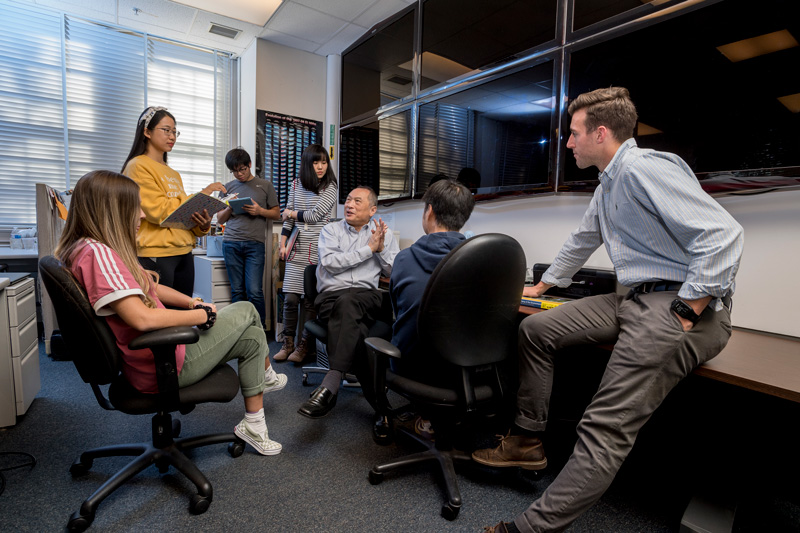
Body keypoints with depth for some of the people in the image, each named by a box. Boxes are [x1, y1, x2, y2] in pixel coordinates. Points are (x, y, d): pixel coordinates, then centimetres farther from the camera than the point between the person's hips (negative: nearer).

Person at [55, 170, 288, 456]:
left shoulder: (96, 249, 10)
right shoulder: (97, 253, -24)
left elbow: (152, 287, 17)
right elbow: (143, 318, -33)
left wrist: (194, 303, 5)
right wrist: (202, 314, -20)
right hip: (161, 365, -10)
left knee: (252, 336, 11)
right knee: (246, 311, 1)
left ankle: (254, 425, 23)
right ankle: (266, 375, 26)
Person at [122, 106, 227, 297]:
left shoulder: (174, 174, 19)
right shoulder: (138, 166, -2)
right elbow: (157, 211, -14)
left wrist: (202, 225, -3)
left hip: (184, 253, 7)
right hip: (155, 254, -7)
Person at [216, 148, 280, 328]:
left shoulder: (265, 185, 10)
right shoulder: (227, 188, 16)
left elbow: (276, 214, 11)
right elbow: (220, 219, 17)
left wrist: (260, 211, -8)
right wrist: (229, 208, -3)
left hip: (255, 244, -2)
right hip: (231, 243, 3)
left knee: (254, 291, -7)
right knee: (237, 291, 5)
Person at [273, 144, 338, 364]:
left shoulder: (329, 188, 0)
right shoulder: (296, 184, 12)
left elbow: (314, 215, -8)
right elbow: (288, 216, 14)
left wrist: (292, 213, 7)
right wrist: (283, 243, 7)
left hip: (317, 250, -3)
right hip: (297, 247, 3)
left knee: (310, 299, -1)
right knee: (290, 297, 0)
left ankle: (304, 345, 11)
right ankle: (288, 343, 15)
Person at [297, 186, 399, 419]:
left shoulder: (384, 234, 18)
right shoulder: (331, 230, 14)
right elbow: (330, 263, -7)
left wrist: (381, 249, -4)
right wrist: (369, 248, -6)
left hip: (367, 297, 0)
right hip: (331, 297, 0)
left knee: (347, 302, -38)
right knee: (355, 327, -36)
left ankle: (330, 385, -41)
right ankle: (374, 394, -32)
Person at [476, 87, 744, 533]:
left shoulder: (644, 169, -14)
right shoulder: (609, 185, 19)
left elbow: (723, 234, -21)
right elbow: (582, 242, 31)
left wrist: (684, 314, -21)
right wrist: (541, 286, 38)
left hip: (685, 304, -10)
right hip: (637, 298, 10)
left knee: (607, 427, -17)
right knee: (536, 329, 6)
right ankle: (528, 441, 14)